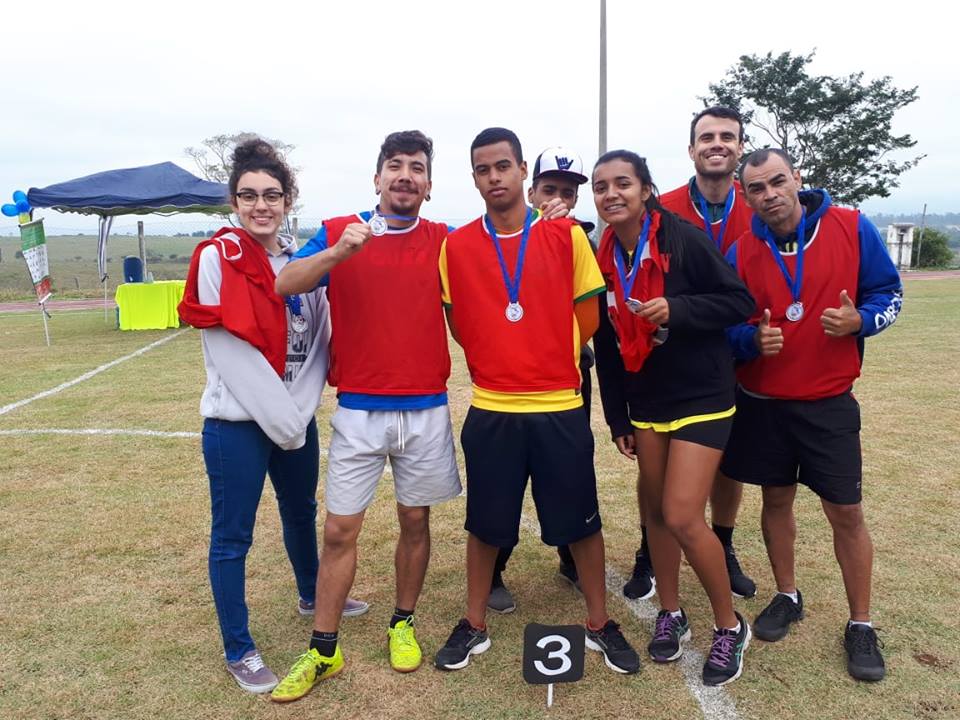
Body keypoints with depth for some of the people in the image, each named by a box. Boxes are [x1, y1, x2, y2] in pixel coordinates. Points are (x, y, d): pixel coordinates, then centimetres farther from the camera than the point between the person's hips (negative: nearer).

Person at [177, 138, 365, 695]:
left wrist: (301, 410, -8)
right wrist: (279, 419, -14)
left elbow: (320, 338, 2)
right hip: (237, 423, -5)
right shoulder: (216, 259, -11)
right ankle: (239, 651, 23)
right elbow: (229, 355, -16)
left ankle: (312, 596, 47)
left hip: (297, 418, 6)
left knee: (302, 512, 23)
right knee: (232, 537, 6)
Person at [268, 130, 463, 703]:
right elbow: (284, 286, -11)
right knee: (339, 530, 4)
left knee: (415, 521, 12)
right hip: (358, 411, -1)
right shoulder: (338, 231, 1)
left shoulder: (445, 242, 3)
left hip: (426, 410, 1)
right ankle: (324, 650, 19)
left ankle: (403, 624, 33)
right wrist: (337, 253, -26)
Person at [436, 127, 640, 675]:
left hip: (561, 407, 0)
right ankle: (475, 627, 31)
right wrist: (501, 363, 5)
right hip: (491, 410, 1)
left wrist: (547, 360, 3)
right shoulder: (456, 246, 1)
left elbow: (588, 318, 3)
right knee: (486, 524, 13)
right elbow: (460, 326, 9)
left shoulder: (567, 236, -1)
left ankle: (601, 624, 30)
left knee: (581, 522, 10)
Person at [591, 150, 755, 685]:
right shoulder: (604, 260, 3)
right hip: (646, 404, 5)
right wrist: (618, 419, 9)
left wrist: (676, 309, -26)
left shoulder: (684, 240, -13)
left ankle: (730, 626, 14)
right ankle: (671, 615, 32)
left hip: (701, 399, -5)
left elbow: (741, 301, -11)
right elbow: (606, 345, 8)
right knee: (655, 511, 11)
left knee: (682, 517, -10)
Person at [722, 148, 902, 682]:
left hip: (829, 402, -1)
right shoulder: (740, 252, -4)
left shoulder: (852, 228, -7)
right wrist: (753, 339, -20)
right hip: (762, 403, 2)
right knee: (777, 500, 14)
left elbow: (889, 293, 1)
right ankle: (788, 597, 34)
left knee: (846, 512, 4)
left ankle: (861, 626, 21)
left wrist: (859, 320, -20)